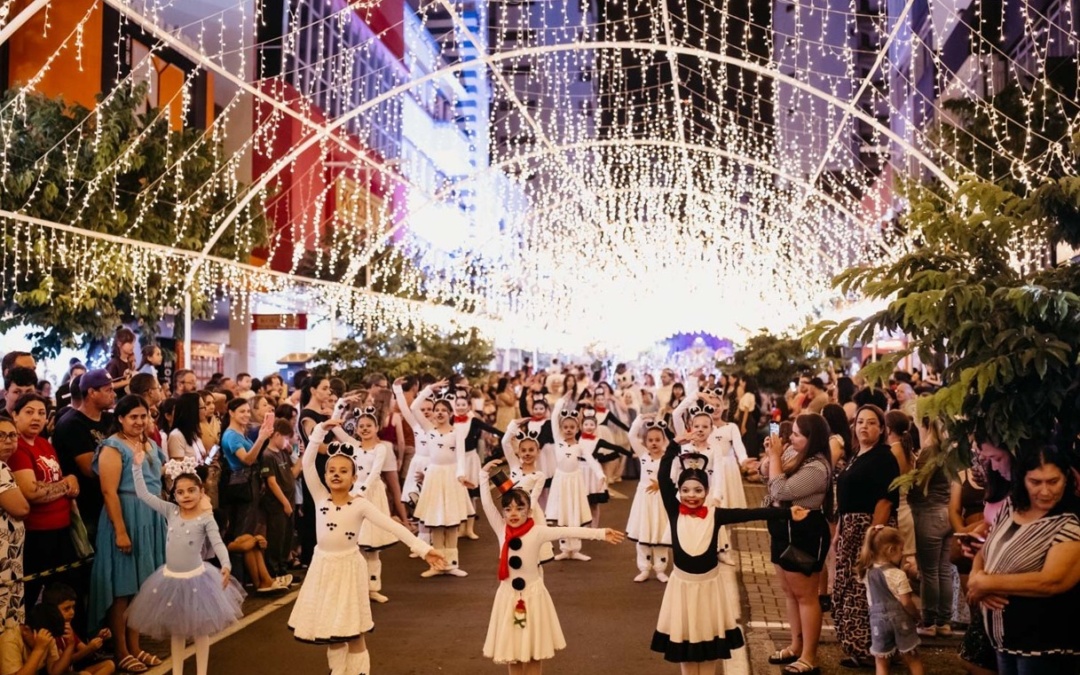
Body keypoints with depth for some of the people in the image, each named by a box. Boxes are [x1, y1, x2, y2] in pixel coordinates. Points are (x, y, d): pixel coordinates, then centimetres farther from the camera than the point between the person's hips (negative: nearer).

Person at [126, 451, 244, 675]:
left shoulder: (206, 517, -11)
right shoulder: (171, 512, 0)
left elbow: (218, 543, -20)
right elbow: (143, 494, -1)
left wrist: (226, 565, -37)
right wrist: (137, 466, -7)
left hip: (196, 578, -4)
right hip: (171, 578, 4)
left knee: (200, 630, 6)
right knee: (176, 630, 14)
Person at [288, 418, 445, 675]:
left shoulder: (360, 505, -12)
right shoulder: (320, 497, -4)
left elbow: (392, 526, -19)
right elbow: (307, 463, -12)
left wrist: (423, 548, -27)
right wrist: (320, 431, -20)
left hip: (348, 566, -3)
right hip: (323, 566, 3)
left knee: (353, 629, 3)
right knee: (331, 626, 13)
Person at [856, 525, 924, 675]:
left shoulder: (868, 573, 4)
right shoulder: (898, 575, -13)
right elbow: (906, 602, -11)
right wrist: (916, 615, 4)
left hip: (878, 619, 3)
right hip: (900, 619, -3)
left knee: (881, 661, 9)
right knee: (912, 658, 14)